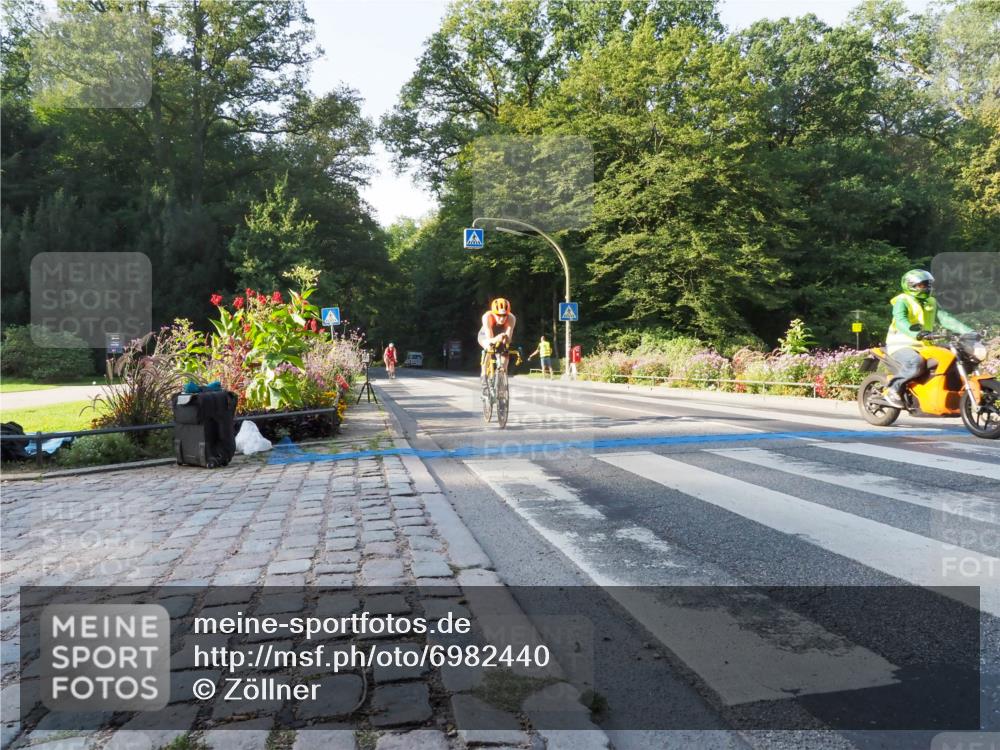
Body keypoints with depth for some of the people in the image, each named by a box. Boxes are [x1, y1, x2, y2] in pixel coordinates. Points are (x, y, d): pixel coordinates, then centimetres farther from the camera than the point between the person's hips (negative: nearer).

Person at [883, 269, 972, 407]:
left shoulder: (931, 303, 19)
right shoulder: (902, 301, -6)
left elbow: (944, 318, 10)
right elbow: (900, 321, -24)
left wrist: (967, 330, -5)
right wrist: (916, 333, -44)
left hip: (922, 346, 8)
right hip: (901, 345, -8)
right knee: (917, 364, -36)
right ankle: (893, 388, -20)